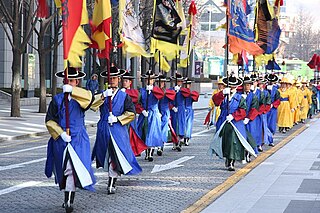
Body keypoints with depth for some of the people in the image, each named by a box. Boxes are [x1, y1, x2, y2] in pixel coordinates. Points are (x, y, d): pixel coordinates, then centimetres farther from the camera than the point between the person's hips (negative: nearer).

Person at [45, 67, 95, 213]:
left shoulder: (81, 97, 3)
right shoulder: (57, 99, 7)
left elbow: (89, 97, -24)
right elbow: (49, 120, 3)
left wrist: (72, 90, -38)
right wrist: (61, 133, -11)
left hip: (78, 139, -3)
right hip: (60, 139, 3)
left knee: (73, 169, -15)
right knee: (62, 170, 11)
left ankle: (69, 201, -18)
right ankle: (68, 198, 27)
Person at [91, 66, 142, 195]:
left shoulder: (124, 96, 6)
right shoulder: (102, 95, 10)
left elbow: (131, 113, 2)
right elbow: (93, 107, -8)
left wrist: (117, 119, -9)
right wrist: (103, 96, -21)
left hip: (118, 130, -3)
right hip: (103, 130, 3)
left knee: (116, 156, -13)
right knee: (106, 155, 12)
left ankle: (112, 184, -12)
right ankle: (111, 179, 30)